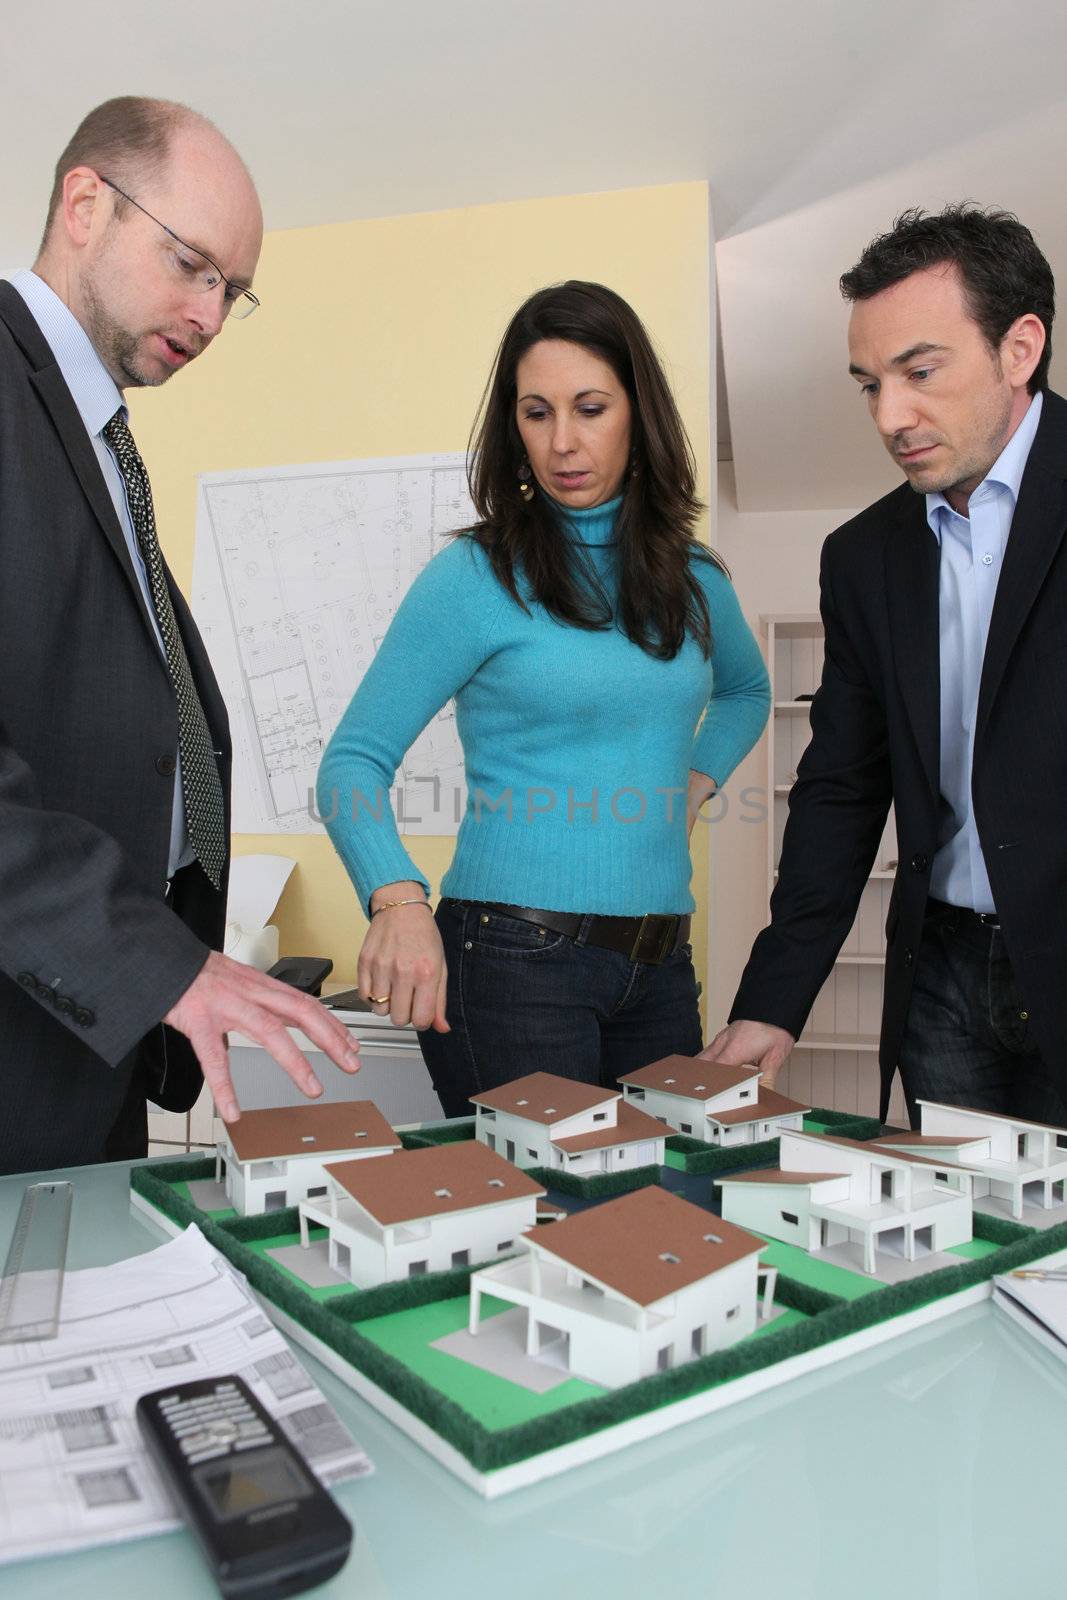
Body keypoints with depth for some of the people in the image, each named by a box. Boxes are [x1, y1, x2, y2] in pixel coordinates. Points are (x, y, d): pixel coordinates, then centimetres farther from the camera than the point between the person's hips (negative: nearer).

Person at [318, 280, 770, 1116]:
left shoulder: (691, 579, 9)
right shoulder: (477, 577, -6)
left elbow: (746, 690, 30)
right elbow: (353, 763, -8)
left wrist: (695, 784, 10)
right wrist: (400, 902, -26)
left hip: (659, 966, 5)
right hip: (515, 959, -5)